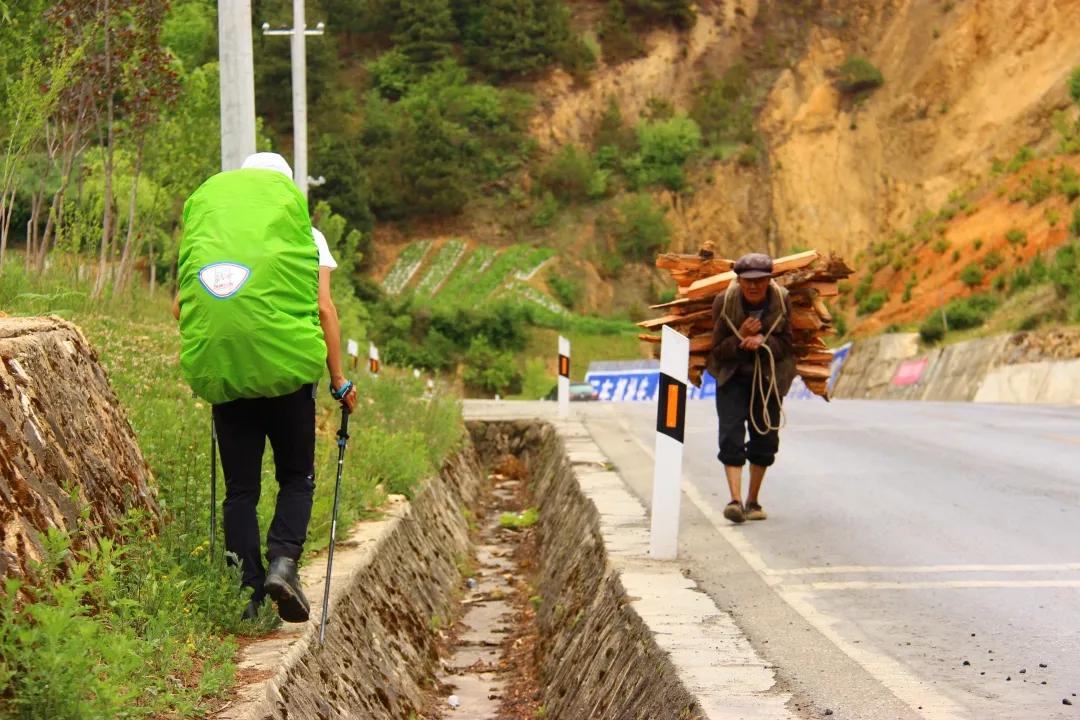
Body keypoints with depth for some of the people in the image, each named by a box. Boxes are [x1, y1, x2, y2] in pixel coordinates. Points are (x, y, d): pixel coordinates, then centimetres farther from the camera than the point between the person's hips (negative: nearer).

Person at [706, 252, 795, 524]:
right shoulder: (724, 302, -14)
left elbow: (787, 343, -6)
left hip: (769, 376, 2)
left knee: (765, 438, 5)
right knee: (731, 434, -15)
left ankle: (753, 501, 18)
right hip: (732, 376, -2)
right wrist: (741, 338, -27)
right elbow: (717, 351, -9)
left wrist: (763, 341, -26)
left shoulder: (782, 301, -12)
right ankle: (735, 500, -20)